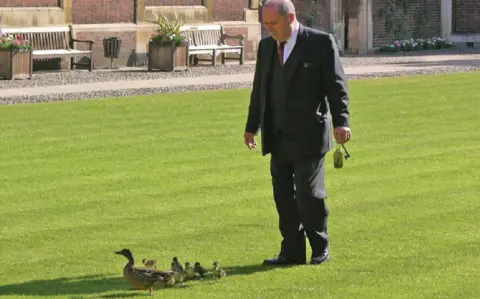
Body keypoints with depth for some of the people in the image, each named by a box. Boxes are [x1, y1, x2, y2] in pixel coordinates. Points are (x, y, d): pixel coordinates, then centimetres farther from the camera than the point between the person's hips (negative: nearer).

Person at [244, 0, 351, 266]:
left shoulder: (321, 43, -5)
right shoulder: (266, 46, 12)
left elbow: (336, 85, -7)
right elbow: (259, 89, 18)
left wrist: (341, 122, -15)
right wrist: (251, 126, 17)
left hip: (309, 135, -6)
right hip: (279, 138, 6)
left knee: (309, 193, -6)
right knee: (283, 195, 5)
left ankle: (320, 248, 10)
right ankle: (292, 252, 11)